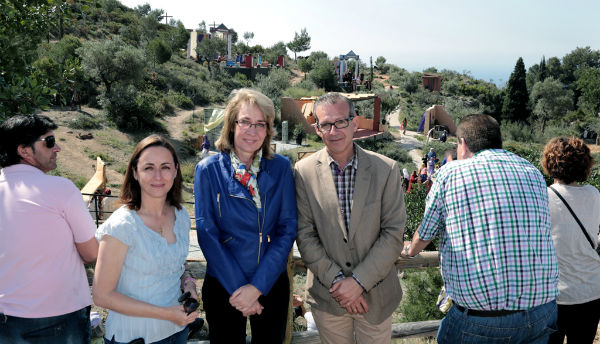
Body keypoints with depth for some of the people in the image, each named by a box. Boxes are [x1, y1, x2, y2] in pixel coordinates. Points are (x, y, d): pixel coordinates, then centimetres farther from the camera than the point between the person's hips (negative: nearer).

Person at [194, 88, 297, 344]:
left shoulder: (281, 168, -4)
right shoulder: (208, 170, -8)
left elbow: (288, 229, -7)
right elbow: (207, 233, -10)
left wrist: (257, 286, -14)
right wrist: (237, 288, -15)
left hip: (272, 284, 2)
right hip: (223, 287, -1)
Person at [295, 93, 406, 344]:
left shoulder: (386, 170, -8)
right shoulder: (304, 171, -6)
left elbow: (393, 234, -9)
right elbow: (305, 236, -6)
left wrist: (359, 281, -14)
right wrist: (337, 282, -13)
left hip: (376, 294, 0)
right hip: (326, 296, 0)